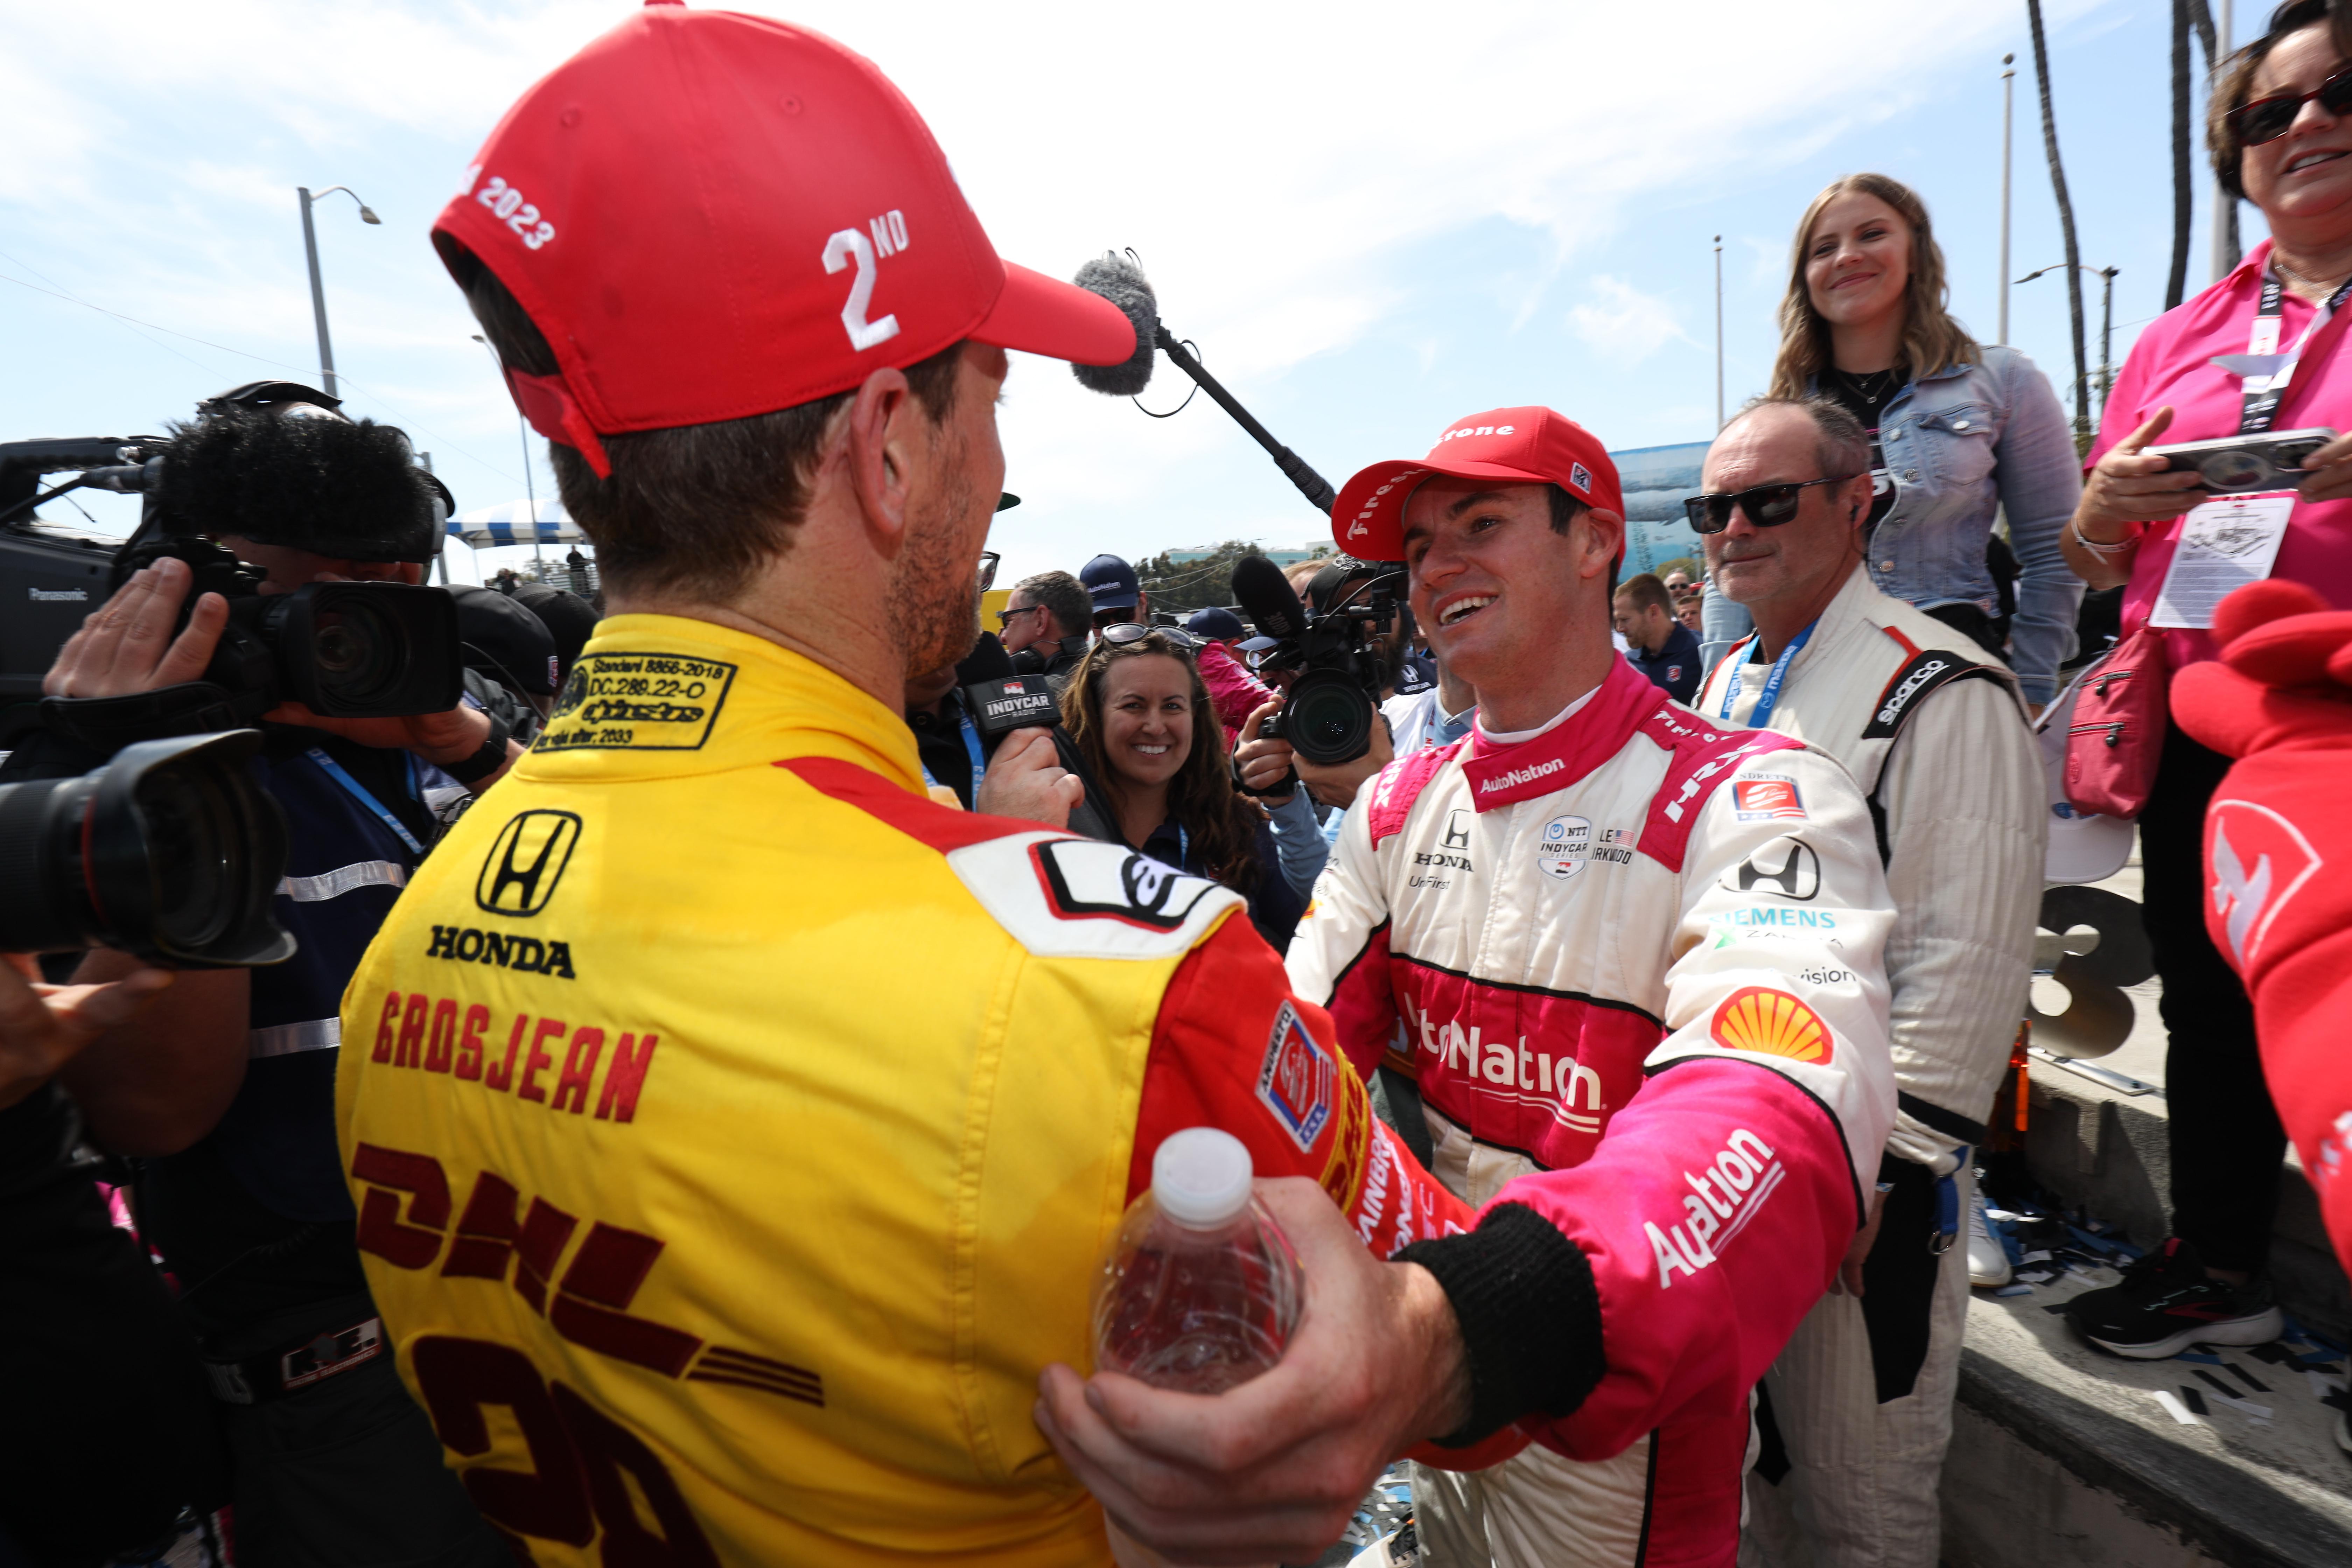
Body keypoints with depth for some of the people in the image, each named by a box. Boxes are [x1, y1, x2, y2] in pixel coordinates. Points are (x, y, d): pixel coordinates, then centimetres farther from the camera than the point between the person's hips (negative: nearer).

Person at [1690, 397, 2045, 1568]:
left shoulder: (1944, 697, -15)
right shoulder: (1726, 686, 9)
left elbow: (1963, 970, -19)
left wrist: (1891, 1176, -18)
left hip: (1858, 1168, -7)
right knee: (1755, 1464, 25)